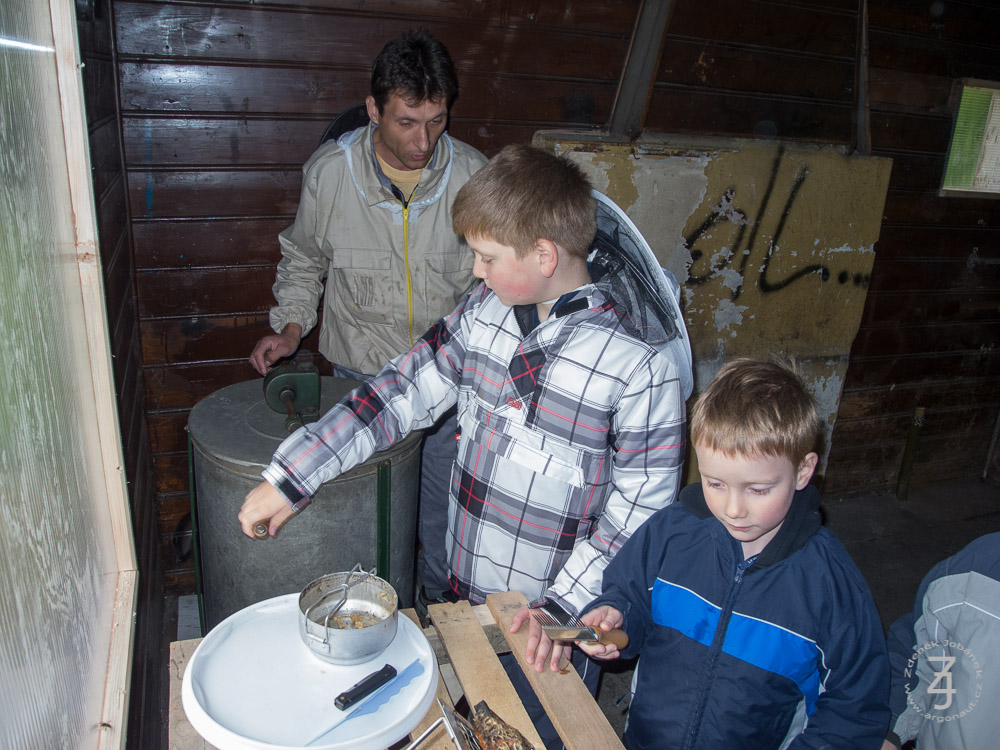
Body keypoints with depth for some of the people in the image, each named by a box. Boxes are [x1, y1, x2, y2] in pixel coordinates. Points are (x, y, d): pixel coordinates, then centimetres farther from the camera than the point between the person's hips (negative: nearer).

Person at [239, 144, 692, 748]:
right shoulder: (485, 310, -7)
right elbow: (404, 392, -3)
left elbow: (642, 500, -17)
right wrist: (291, 478, -4)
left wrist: (566, 605, -20)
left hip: (558, 606, -4)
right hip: (467, 583, 5)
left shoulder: (642, 359, -24)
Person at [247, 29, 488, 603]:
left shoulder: (472, 175, -11)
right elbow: (305, 257, 7)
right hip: (364, 372, 0)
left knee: (447, 500, 14)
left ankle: (443, 597, 42)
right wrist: (292, 325, -3)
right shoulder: (329, 172, -12)